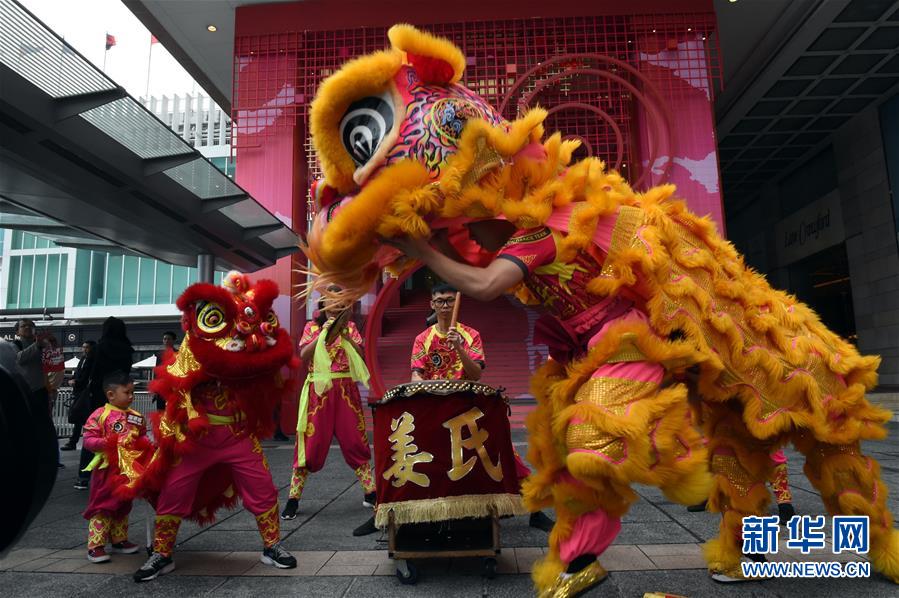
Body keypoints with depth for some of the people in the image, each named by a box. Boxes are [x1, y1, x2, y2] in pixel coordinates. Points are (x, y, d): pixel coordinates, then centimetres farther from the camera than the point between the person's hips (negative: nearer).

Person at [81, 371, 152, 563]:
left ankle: (119, 540, 31)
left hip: (129, 470, 6)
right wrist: (107, 443, -30)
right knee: (102, 506, 0)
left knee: (123, 505, 17)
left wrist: (147, 444, -9)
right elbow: (88, 440, -14)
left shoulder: (136, 417, 5)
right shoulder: (100, 415, -12)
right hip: (107, 469, -6)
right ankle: (95, 546, 10)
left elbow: (142, 437, 11)